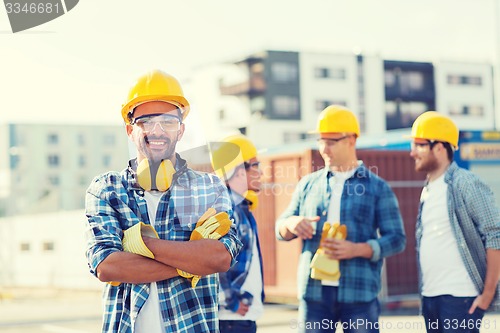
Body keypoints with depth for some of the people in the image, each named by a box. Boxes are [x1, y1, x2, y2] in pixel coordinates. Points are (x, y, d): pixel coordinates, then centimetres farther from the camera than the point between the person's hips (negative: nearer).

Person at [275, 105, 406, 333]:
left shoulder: (377, 187, 5)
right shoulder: (308, 184, 13)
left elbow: (396, 238, 0)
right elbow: (280, 229, 17)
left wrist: (357, 249, -16)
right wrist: (291, 224, -8)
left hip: (359, 294, -2)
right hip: (314, 292, 3)